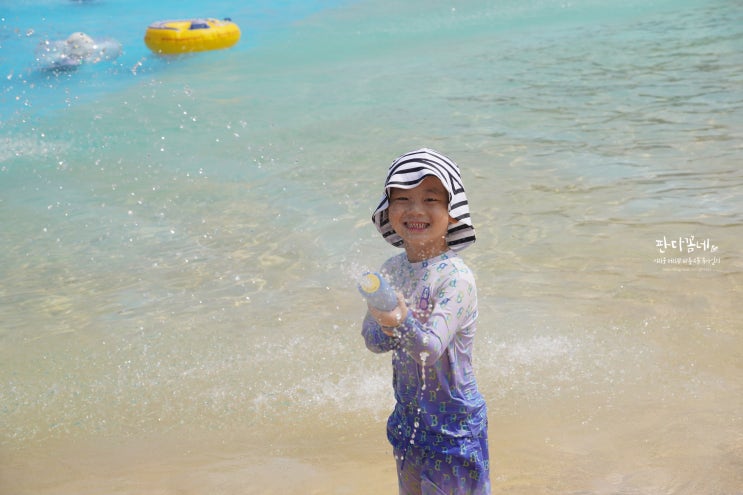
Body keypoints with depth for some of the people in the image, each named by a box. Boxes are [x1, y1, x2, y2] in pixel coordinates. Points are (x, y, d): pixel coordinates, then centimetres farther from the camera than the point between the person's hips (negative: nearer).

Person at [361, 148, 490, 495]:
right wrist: (386, 327, -24)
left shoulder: (457, 277, -21)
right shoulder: (392, 270, -3)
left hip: (453, 422, -6)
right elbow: (370, 339, -3)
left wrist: (403, 323, -48)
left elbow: (432, 348, -29)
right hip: (408, 415, 6)